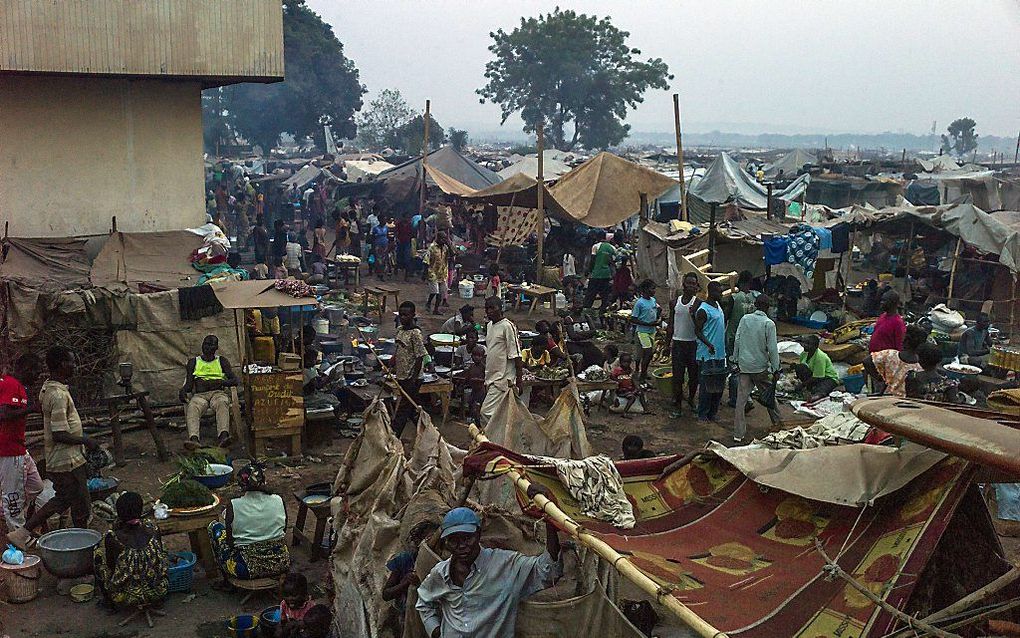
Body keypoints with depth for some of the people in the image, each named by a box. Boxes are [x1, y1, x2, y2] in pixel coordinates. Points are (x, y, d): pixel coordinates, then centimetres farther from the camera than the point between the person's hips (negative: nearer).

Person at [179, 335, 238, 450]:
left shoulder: (222, 361, 21)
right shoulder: (193, 362, 23)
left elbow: (235, 380, 8)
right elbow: (189, 384, 11)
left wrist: (219, 382, -11)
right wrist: (183, 391, -13)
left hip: (218, 392, -1)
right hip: (199, 395, 1)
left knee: (222, 403, -38)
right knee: (192, 407, -35)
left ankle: (223, 436, -63)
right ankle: (193, 439, -59)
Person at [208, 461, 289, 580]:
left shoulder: (233, 506, -14)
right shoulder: (278, 501, -5)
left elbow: (229, 541, -7)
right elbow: (284, 531, 7)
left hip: (246, 569, -4)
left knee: (215, 526, 18)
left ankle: (226, 580, 26)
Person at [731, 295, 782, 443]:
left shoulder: (745, 319, 0)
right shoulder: (769, 324, -11)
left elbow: (737, 340, 3)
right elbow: (772, 348, -11)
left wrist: (737, 360, 13)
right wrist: (776, 369, -5)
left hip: (744, 365, 3)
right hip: (760, 366, -3)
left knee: (741, 398, 2)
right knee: (769, 395, 17)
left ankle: (738, 433, 1)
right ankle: (777, 422, 34)